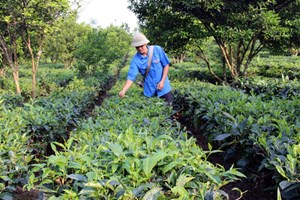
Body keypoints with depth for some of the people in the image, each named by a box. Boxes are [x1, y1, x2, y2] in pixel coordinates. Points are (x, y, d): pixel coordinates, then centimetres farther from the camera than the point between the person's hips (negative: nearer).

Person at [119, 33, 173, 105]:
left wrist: (162, 81, -11)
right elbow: (131, 77, -13)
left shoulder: (157, 50, -11)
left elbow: (166, 64, -3)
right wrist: (123, 91, -29)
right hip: (149, 90, 1)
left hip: (163, 86, -1)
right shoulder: (135, 60, -10)